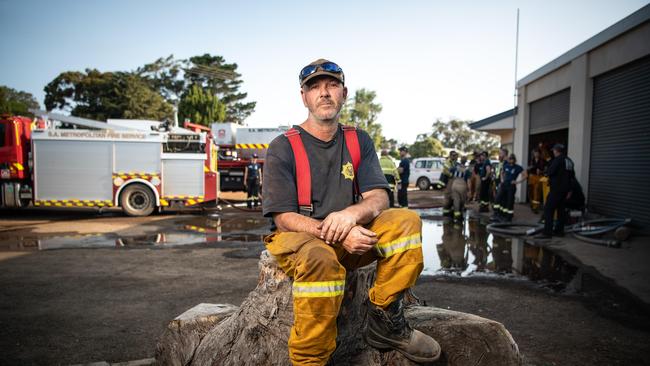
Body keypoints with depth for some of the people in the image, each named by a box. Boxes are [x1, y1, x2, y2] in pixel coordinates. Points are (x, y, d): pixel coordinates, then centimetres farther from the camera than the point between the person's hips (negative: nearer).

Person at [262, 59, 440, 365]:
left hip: (352, 238, 4)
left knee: (405, 221, -18)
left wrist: (351, 214, -26)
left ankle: (384, 320, -9)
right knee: (320, 258, -38)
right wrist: (337, 234, -26)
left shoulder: (359, 141, 9)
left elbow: (379, 198, -2)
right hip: (298, 239, -4)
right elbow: (284, 218, -11)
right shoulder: (283, 147, -4)